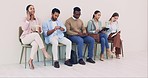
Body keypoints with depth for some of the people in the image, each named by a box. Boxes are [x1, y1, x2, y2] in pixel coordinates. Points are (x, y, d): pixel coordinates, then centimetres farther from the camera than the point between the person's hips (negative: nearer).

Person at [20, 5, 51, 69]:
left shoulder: (37, 19, 11)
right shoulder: (25, 19, 0)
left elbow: (40, 31, 11)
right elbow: (24, 28, -17)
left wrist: (39, 30, -12)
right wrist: (27, 20, -19)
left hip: (34, 38, 3)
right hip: (25, 38, -3)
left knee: (36, 44, -35)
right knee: (36, 34, -35)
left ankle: (30, 61, -28)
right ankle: (44, 51, -37)